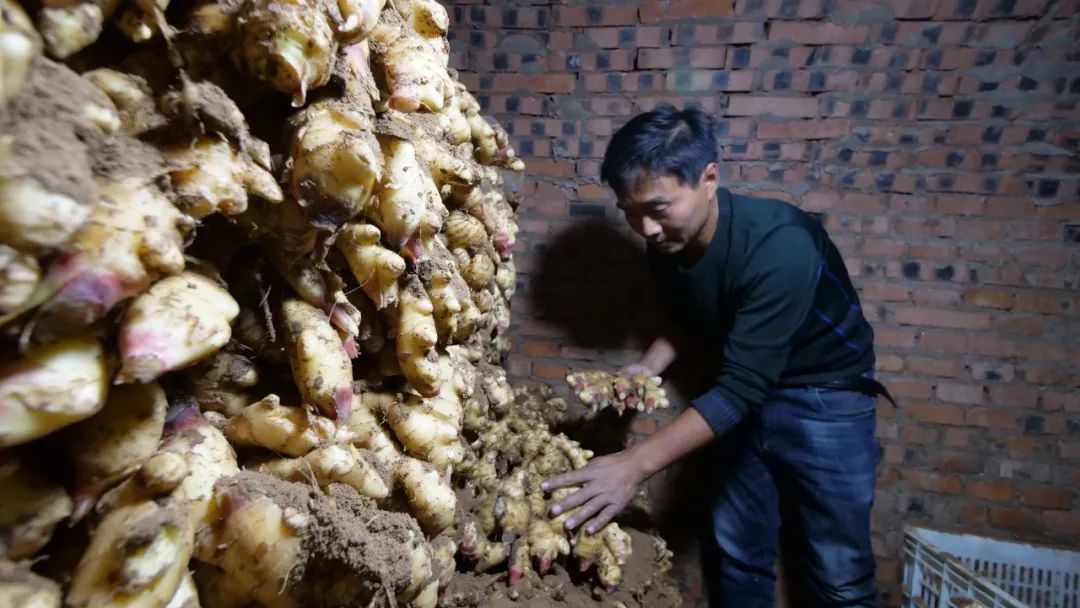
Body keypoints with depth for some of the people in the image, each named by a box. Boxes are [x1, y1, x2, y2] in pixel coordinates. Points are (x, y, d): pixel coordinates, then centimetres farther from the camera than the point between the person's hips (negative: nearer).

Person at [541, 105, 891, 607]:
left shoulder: (779, 245, -32)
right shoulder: (665, 245, -11)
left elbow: (742, 386, -37)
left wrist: (636, 464, -43)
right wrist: (650, 366, -11)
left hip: (824, 396, -5)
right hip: (747, 395, 6)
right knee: (735, 552, 14)